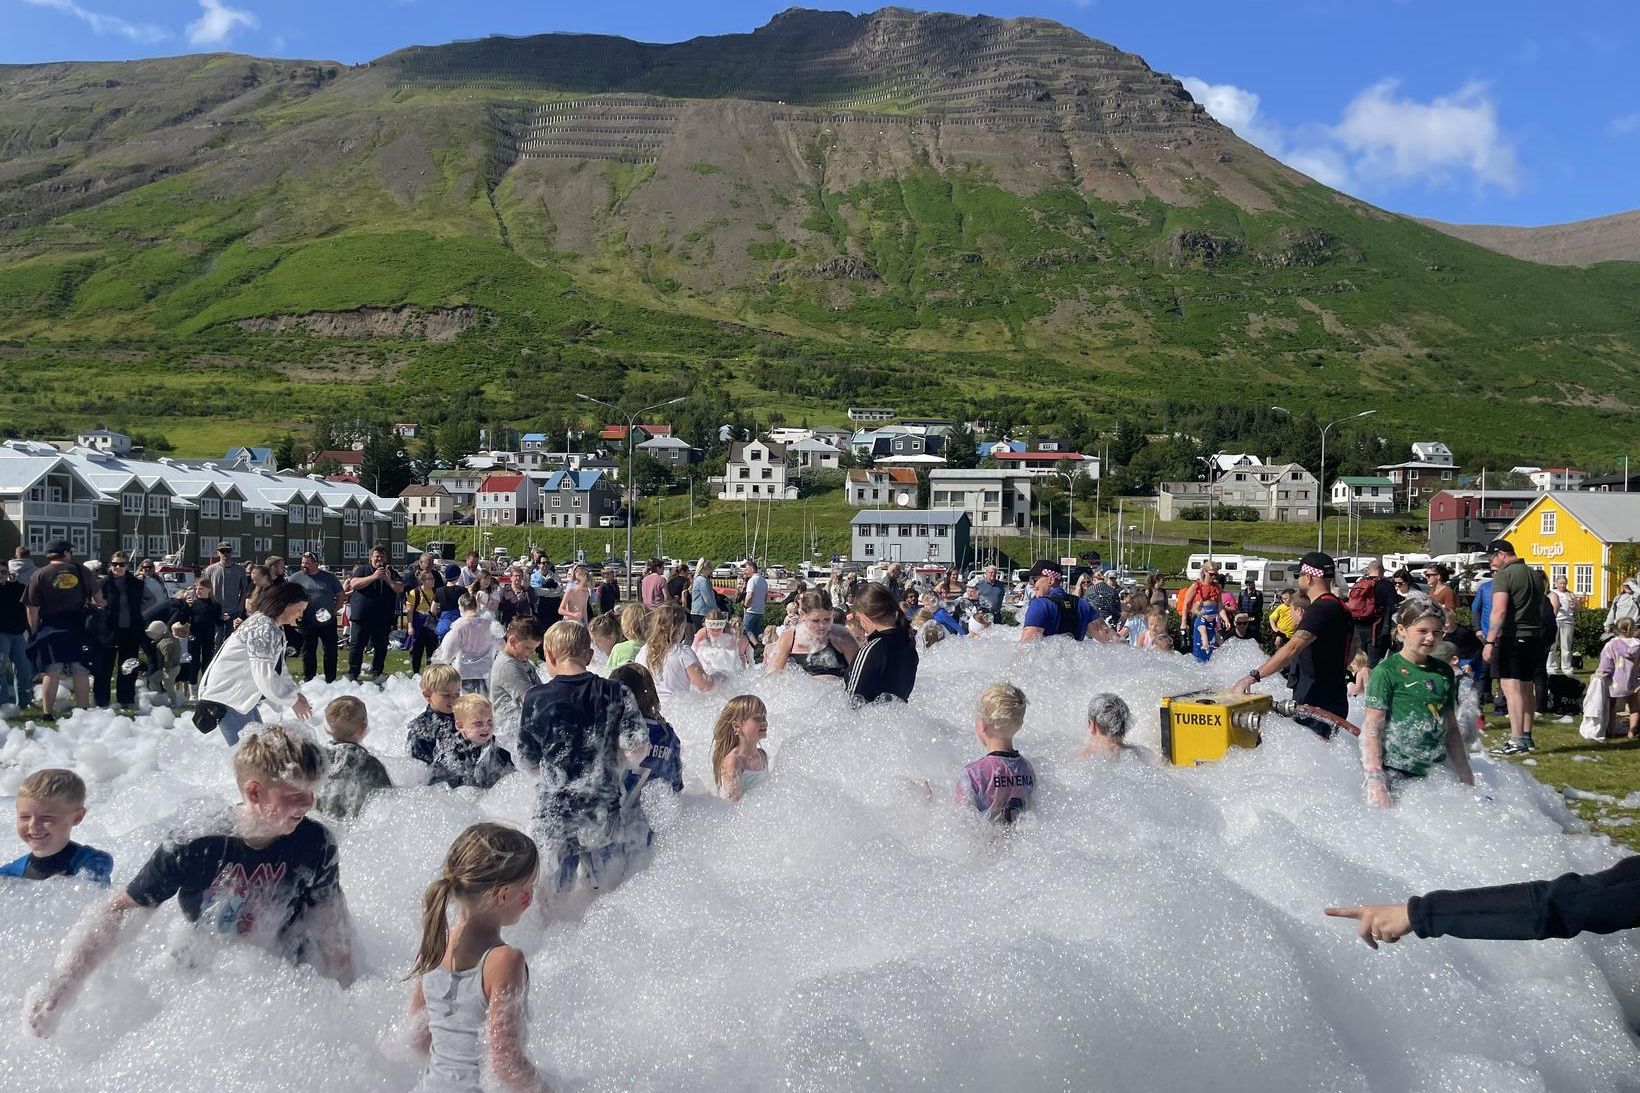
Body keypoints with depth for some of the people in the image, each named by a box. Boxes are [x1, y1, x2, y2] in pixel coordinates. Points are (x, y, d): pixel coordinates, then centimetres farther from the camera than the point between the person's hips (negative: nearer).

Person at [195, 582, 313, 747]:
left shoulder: (274, 627, 12)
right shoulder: (264, 628, -22)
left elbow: (277, 668, 17)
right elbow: (265, 676, -25)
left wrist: (294, 691, 4)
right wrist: (293, 700, -16)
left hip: (243, 698, 11)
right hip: (227, 698, -11)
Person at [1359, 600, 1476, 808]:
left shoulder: (1444, 672, 11)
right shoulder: (1386, 671, -7)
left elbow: (1451, 729, 19)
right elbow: (1371, 729, -10)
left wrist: (1466, 778, 18)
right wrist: (1375, 782, -17)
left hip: (1433, 773, 5)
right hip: (1394, 775, -5)